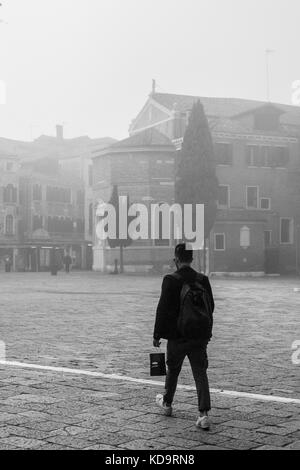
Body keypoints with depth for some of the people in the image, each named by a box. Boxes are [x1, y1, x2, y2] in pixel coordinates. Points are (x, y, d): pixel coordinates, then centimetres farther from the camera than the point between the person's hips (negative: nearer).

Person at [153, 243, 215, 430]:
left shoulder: (171, 280, -13)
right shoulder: (203, 280, 0)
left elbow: (163, 309, -13)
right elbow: (210, 307, 8)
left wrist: (157, 335, -4)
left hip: (177, 336, -2)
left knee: (173, 370, 18)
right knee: (200, 373, 2)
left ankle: (167, 403, 38)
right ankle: (204, 413, -8)